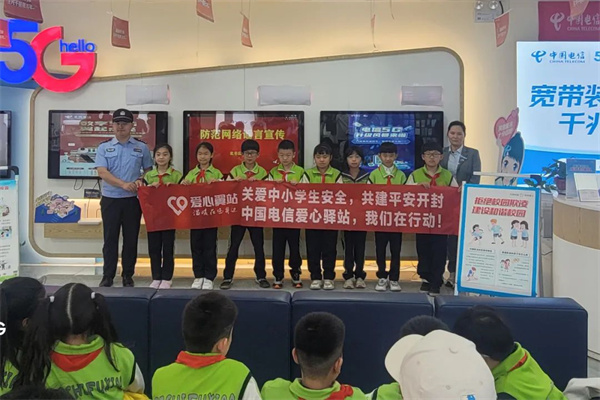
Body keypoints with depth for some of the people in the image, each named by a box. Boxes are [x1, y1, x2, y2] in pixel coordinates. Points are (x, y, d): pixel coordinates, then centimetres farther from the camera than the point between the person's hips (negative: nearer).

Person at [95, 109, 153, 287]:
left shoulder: (141, 147, 5)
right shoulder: (103, 147, 3)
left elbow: (148, 170, 10)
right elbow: (102, 172, -8)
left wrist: (141, 181, -12)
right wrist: (123, 184, -21)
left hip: (133, 200, 0)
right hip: (110, 199, 0)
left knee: (131, 239, 6)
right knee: (110, 238, 5)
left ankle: (128, 275, 17)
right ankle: (108, 275, 14)